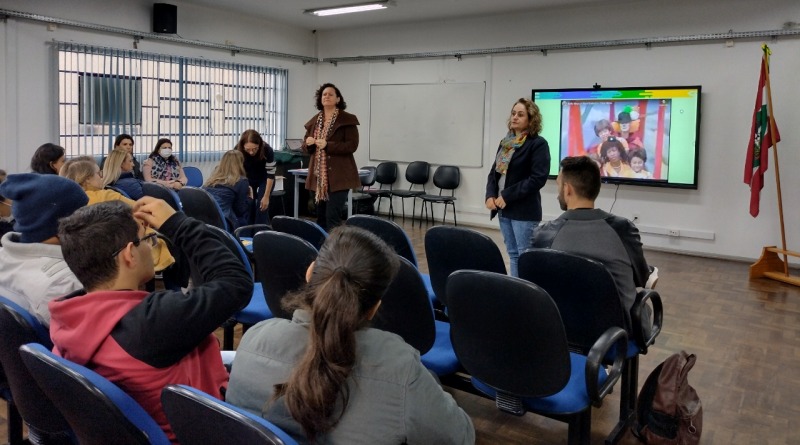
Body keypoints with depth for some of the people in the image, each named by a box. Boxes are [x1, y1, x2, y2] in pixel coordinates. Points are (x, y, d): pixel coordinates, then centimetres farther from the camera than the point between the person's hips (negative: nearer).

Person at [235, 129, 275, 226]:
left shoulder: (267, 150, -35)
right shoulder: (237, 151, -30)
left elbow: (270, 174, -25)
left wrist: (266, 196, -23)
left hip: (264, 179, -2)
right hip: (248, 179, 2)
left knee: (261, 207, -11)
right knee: (248, 206, -3)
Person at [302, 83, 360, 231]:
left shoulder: (347, 119, -4)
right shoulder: (314, 121, 13)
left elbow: (352, 145, -12)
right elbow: (305, 147, 16)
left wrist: (327, 145, -20)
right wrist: (308, 143, -8)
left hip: (338, 176, -6)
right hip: (318, 176, 6)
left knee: (332, 217, -10)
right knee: (320, 217, 10)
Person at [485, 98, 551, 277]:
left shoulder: (538, 144, -9)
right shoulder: (505, 142, 13)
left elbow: (538, 179, -17)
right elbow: (494, 172, 16)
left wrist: (507, 196, -17)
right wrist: (490, 195, -3)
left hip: (524, 211, -7)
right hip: (503, 209, 7)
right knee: (513, 254, 13)